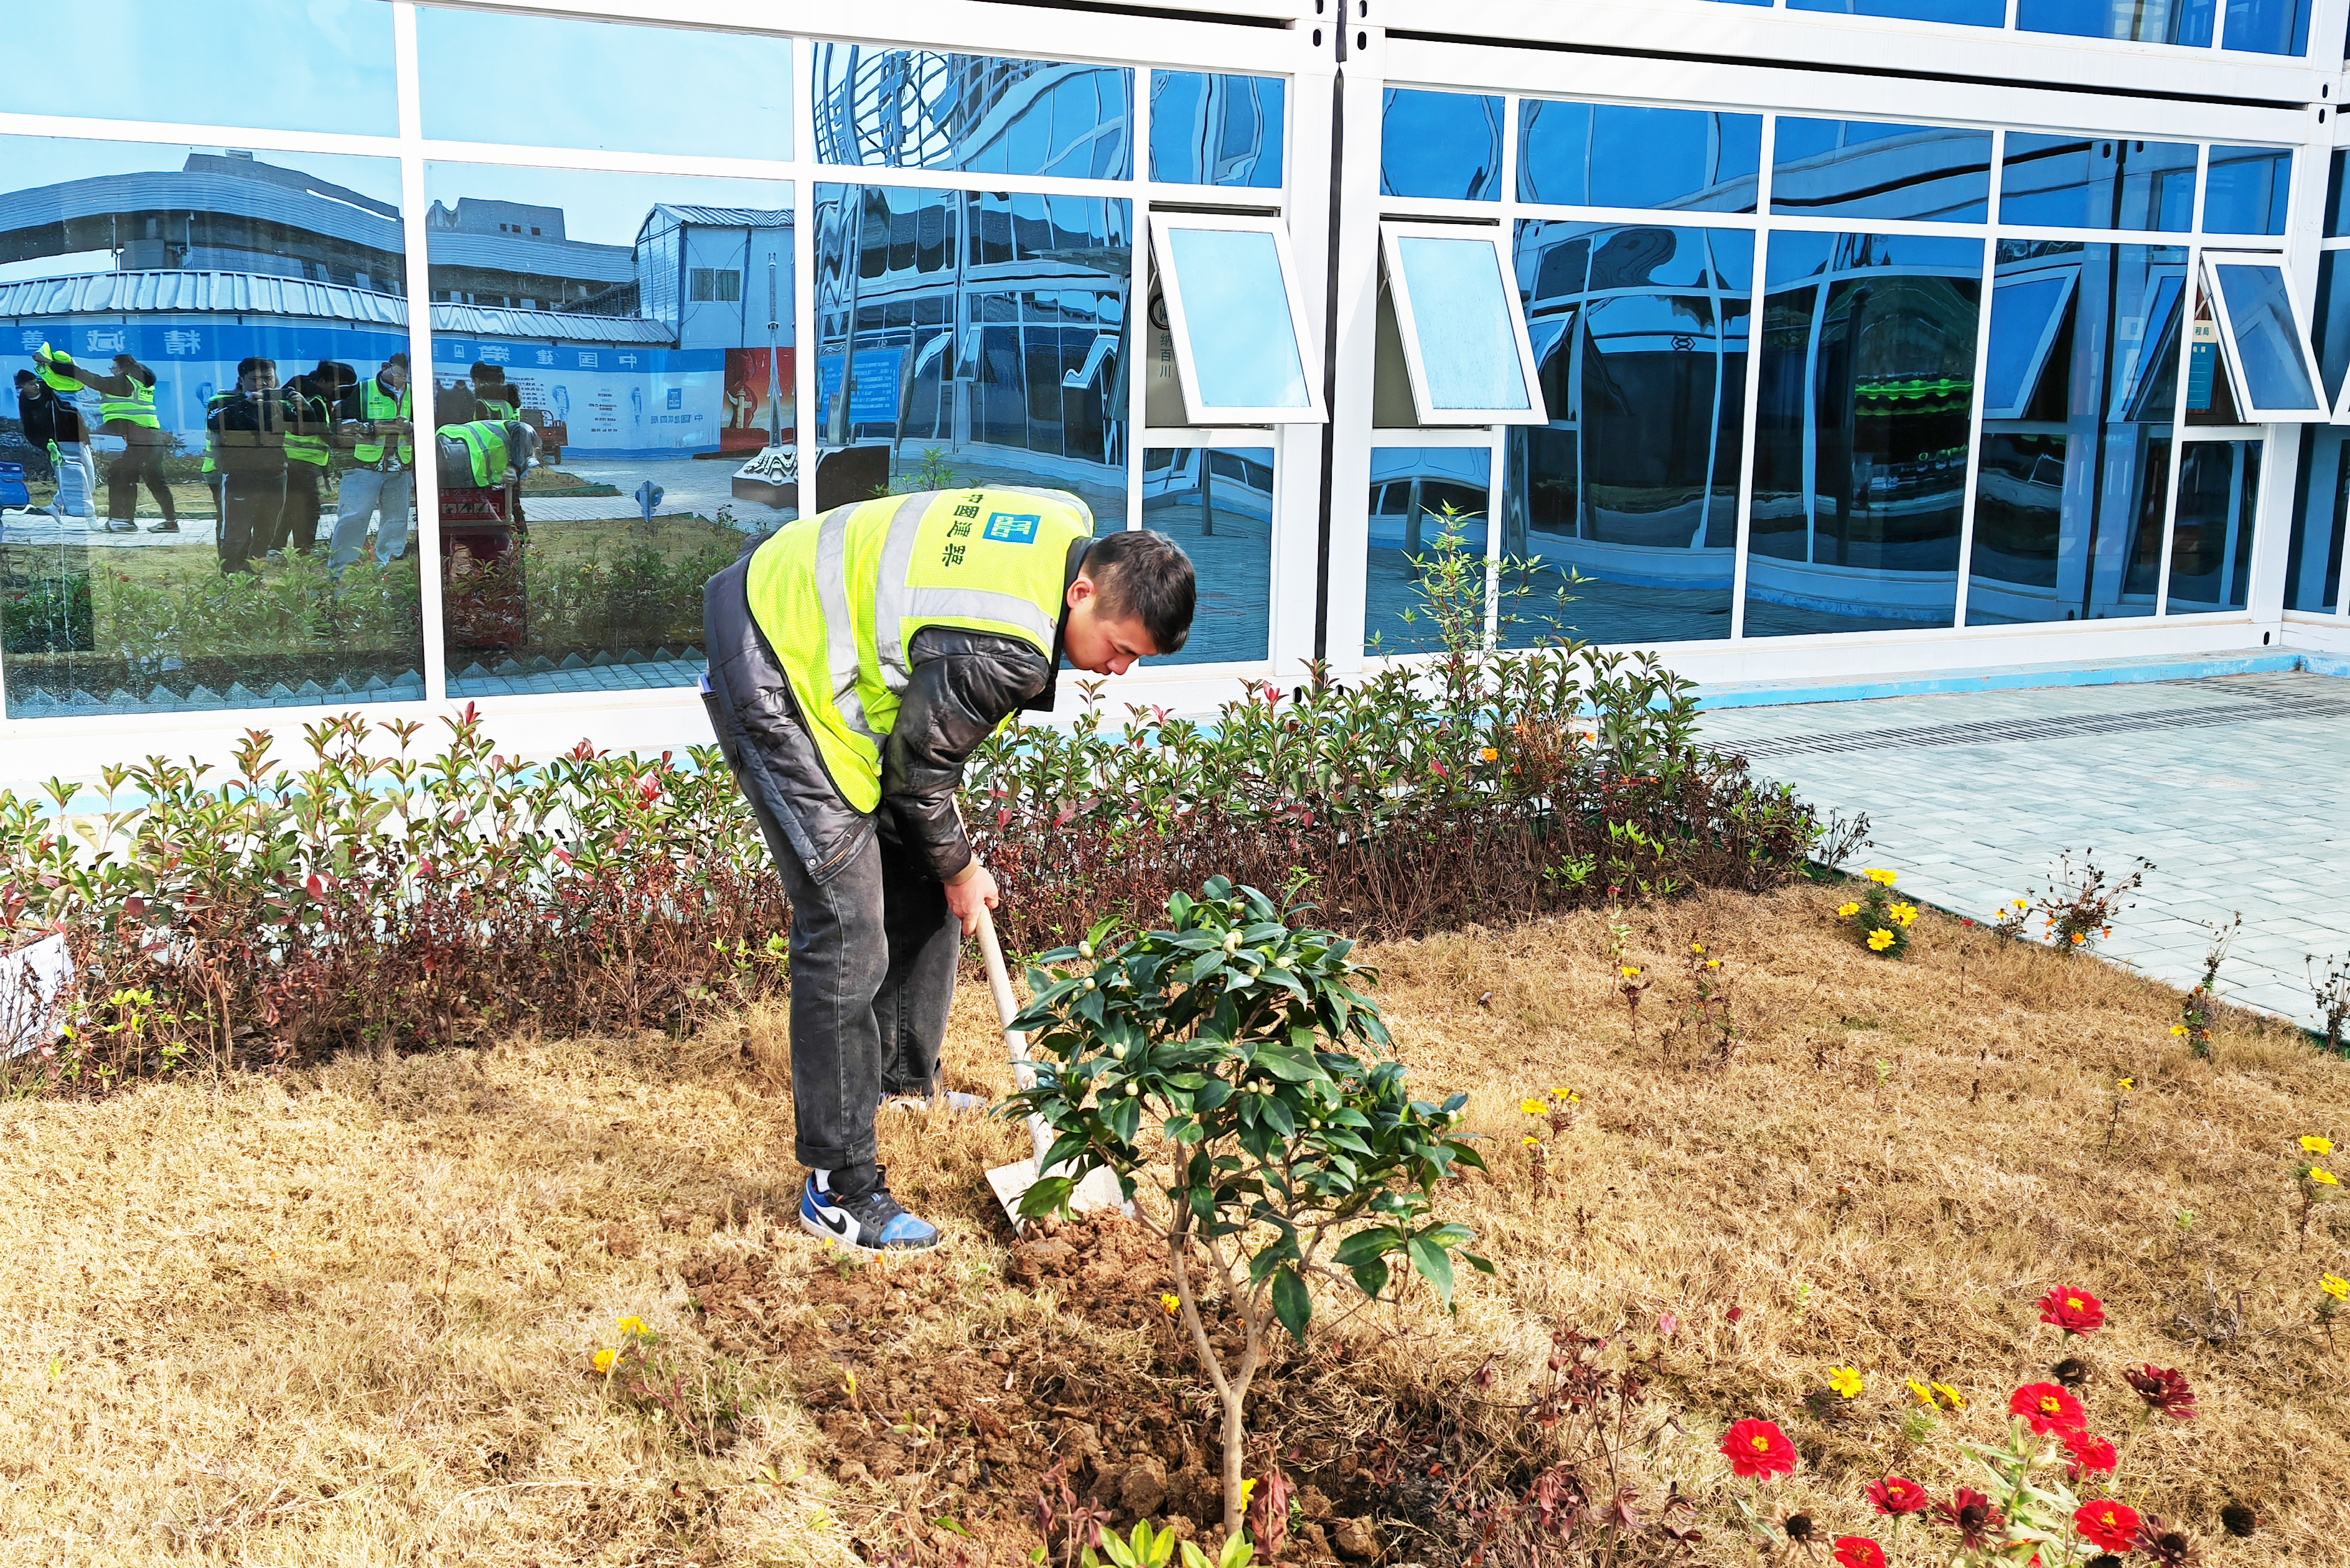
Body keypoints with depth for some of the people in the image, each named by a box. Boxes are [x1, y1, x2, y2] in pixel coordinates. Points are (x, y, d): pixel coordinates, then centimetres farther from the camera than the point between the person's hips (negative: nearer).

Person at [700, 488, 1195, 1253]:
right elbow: (919, 769, -17)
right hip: (773, 678, -10)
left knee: (918, 881, 16)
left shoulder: (1072, 524, -3)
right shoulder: (1004, 649, -31)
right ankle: (839, 1188, -5)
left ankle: (901, 1079, 35)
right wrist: (960, 869, 1)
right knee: (847, 927, -13)